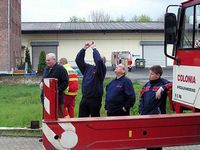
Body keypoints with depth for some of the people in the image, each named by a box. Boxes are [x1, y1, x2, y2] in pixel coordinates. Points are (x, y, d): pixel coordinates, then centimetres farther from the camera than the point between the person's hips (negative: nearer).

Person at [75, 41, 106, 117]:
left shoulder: (101, 69, -5)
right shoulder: (88, 67, 11)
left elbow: (98, 60, -24)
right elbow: (78, 60, 8)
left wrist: (94, 48, -14)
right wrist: (84, 48, -1)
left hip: (95, 99, -5)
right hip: (84, 98, 5)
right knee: (81, 118, 9)